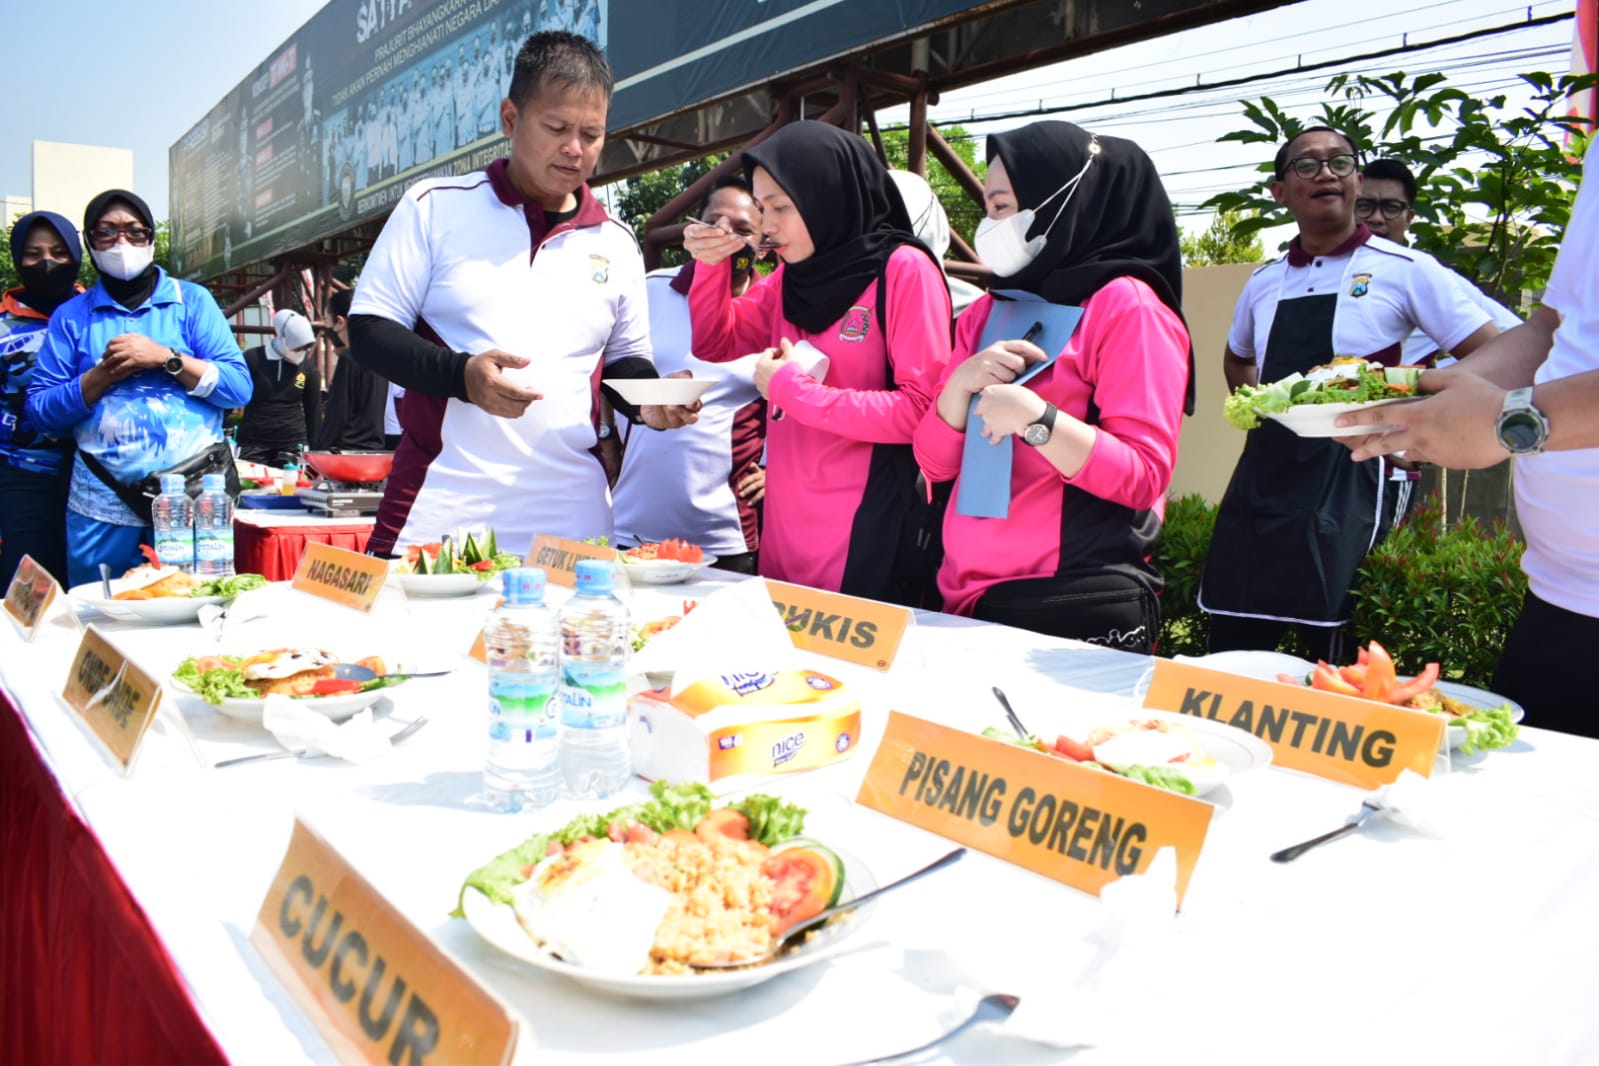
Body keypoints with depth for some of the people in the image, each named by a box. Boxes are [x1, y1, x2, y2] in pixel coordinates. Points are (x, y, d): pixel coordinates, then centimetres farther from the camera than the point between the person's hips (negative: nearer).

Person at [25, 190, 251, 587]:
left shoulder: (192, 301, 7)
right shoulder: (71, 316, 10)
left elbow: (240, 388, -3)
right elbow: (40, 410, 4)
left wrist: (165, 357, -12)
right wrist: (102, 376, -10)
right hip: (102, 503, 1)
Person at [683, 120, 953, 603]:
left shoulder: (904, 270, -11)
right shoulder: (792, 275, 10)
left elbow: (922, 412, -16)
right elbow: (715, 344, 18)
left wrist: (793, 391, -14)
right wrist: (711, 266, 0)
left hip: (867, 534, -6)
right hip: (787, 526, 7)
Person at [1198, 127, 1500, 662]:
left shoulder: (1404, 270, -1)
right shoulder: (1264, 283, 13)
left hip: (1348, 478, -5)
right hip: (1262, 472, 5)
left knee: (1337, 652, -3)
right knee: (1231, 649, 7)